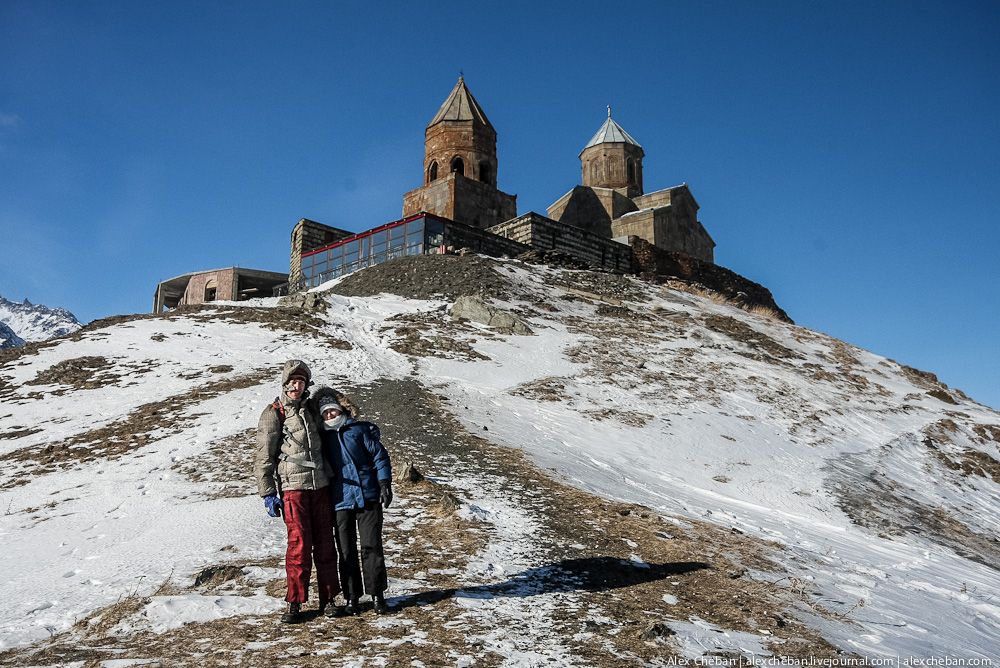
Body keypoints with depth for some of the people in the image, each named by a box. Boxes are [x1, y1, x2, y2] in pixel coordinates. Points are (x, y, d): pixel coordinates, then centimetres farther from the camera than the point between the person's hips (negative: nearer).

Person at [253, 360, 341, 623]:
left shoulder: (310, 409, 13)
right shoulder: (273, 414, -2)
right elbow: (263, 457, -3)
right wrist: (268, 493, -8)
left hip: (320, 485, 5)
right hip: (292, 487, -5)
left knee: (325, 543, 6)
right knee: (299, 545, -7)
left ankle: (327, 599, 15)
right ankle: (294, 603, 5)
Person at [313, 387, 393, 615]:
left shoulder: (360, 429, 3)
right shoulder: (323, 438, 11)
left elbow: (379, 456, 2)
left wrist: (384, 484, -6)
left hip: (368, 498, -2)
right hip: (340, 501, 2)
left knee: (371, 546, 1)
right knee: (346, 551, 6)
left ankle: (377, 595, 12)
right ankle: (352, 597, 15)